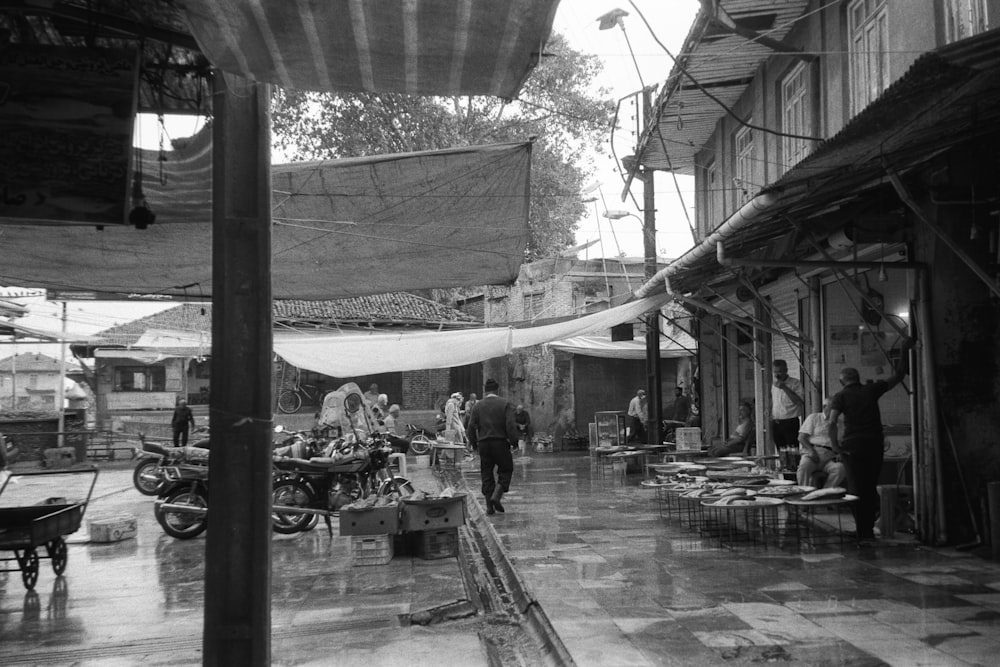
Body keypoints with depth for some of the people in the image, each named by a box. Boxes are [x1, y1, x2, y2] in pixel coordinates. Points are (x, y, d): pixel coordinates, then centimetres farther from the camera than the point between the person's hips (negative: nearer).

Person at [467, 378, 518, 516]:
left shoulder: (478, 406, 4)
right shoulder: (504, 404, -4)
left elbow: (471, 426, 0)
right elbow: (510, 425, -12)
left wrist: (474, 443, 10)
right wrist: (514, 441, -4)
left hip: (483, 443, 3)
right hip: (500, 442, -3)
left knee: (486, 474, 10)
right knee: (506, 470, 12)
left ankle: (489, 506, 8)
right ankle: (496, 495, -7)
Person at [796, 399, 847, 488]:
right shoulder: (813, 417, 18)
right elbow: (801, 437, 9)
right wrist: (811, 450, -10)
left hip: (830, 457, 1)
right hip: (813, 453, -1)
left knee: (840, 468, -32)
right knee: (804, 466, -35)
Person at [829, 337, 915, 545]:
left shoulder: (840, 397, 2)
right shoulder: (871, 390, 9)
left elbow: (832, 423, -12)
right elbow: (897, 376, 19)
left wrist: (835, 447, -9)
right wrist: (904, 351, 24)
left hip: (852, 446, -2)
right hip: (875, 445, 2)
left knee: (856, 490, 2)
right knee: (871, 488, 15)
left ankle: (863, 534, -2)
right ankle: (869, 528, 19)